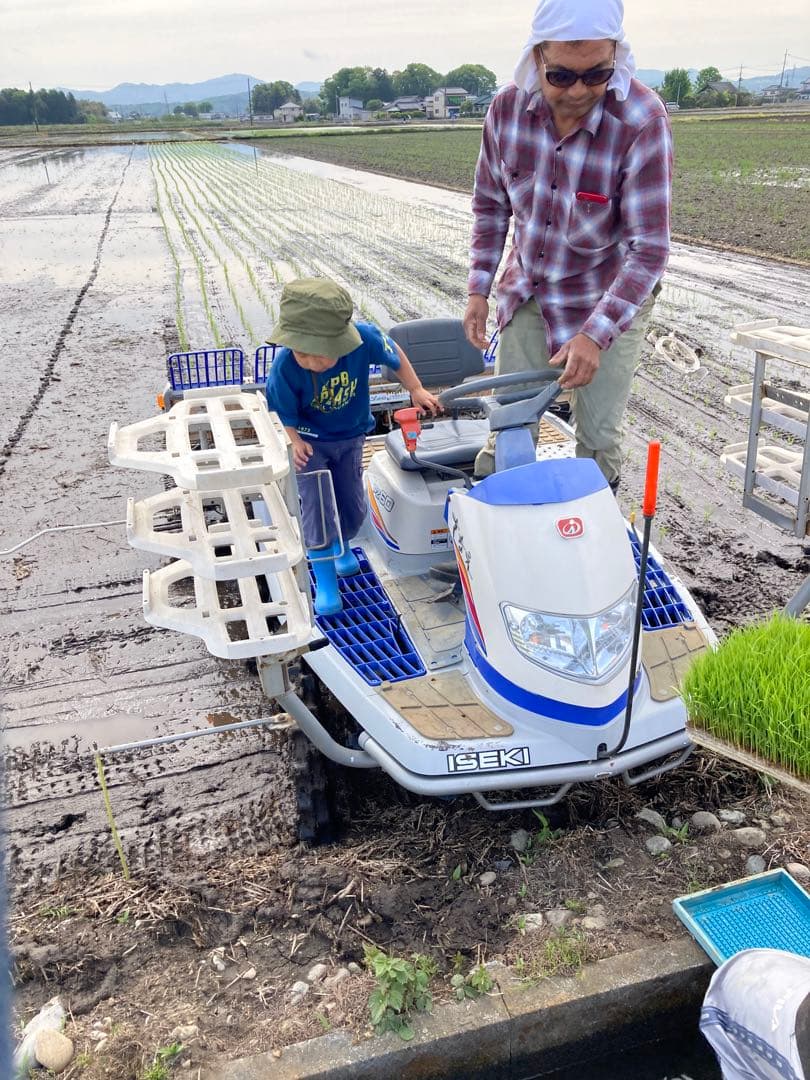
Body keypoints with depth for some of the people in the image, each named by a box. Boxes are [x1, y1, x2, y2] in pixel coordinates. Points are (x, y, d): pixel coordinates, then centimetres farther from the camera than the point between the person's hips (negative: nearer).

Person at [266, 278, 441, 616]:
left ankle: (340, 545, 46)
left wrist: (416, 390, -6)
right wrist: (295, 442, -33)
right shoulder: (285, 367, -34)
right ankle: (325, 582, 5)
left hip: (351, 437, 3)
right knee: (316, 508, -10)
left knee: (353, 508, 12)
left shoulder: (364, 338, -32)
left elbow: (394, 354, -8)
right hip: (311, 441, -2)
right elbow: (284, 413, -18)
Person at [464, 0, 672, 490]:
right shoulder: (508, 108, -12)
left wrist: (595, 334, -32)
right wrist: (478, 289, 0)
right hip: (527, 293, 3)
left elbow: (649, 247, -25)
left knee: (599, 438, 2)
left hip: (609, 302, -3)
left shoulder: (642, 120, -25)